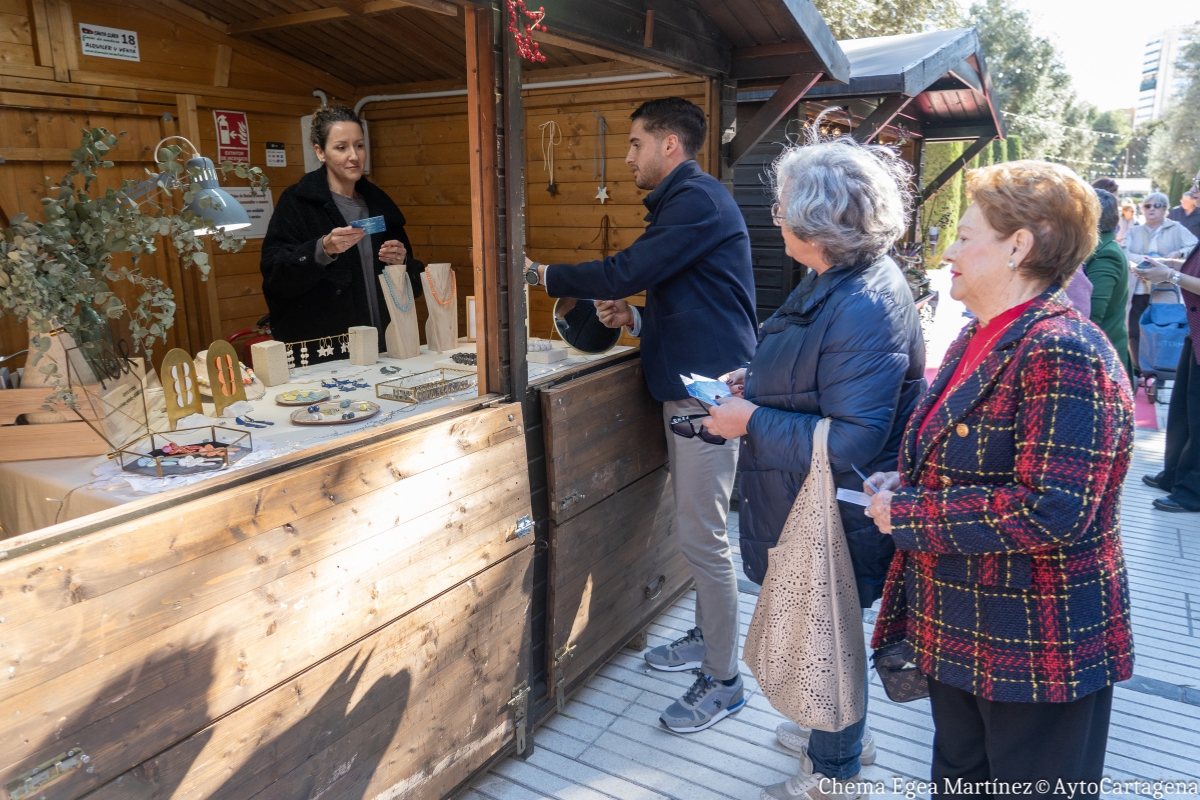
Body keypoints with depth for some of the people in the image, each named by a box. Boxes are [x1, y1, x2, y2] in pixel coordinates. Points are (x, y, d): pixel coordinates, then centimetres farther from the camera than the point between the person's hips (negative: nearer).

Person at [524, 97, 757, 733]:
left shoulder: (698, 199, -13)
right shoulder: (683, 203, 19)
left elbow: (627, 272, -19)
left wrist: (541, 275, -8)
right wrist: (635, 317, 7)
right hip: (688, 388, 11)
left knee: (701, 537, -4)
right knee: (698, 529, 19)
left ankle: (722, 681, 10)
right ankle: (706, 637, 35)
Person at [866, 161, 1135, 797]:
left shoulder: (1063, 352, -23)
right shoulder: (977, 340, 8)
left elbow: (1051, 513, -30)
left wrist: (906, 511, -21)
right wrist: (901, 484, 0)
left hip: (1038, 651, -9)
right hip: (957, 633, 9)